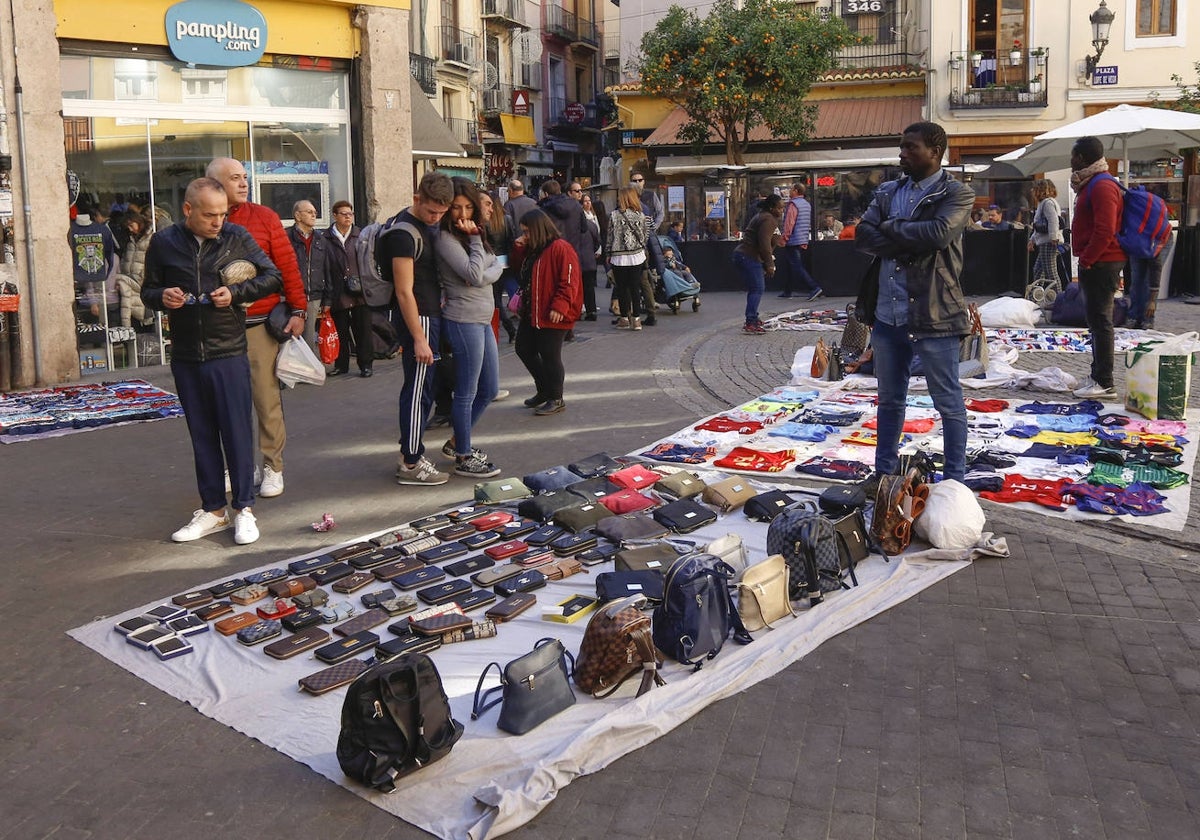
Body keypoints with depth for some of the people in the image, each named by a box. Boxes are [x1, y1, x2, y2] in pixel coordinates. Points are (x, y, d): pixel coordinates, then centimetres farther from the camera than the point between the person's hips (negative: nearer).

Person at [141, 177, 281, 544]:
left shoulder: (237, 237, -1)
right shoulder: (164, 243, 3)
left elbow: (272, 276, 4)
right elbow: (148, 290, 12)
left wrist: (236, 292, -11)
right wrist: (162, 297, -11)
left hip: (229, 353, -2)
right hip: (185, 358, 2)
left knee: (236, 431, 0)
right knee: (202, 435, 10)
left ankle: (244, 509, 11)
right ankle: (213, 510, 21)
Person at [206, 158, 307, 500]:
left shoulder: (264, 217, 2)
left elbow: (288, 266, 1)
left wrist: (298, 310, -4)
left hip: (262, 323, -1)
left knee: (267, 397, 1)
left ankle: (272, 466, 12)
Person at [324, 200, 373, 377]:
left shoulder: (361, 236, 4)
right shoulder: (326, 240, -2)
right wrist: (326, 298, -8)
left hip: (361, 294, 1)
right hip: (338, 295, 0)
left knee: (363, 331, 4)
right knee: (340, 331, 9)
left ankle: (366, 364, 14)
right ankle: (341, 364, 22)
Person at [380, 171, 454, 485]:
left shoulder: (428, 224, 11)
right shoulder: (404, 234, -18)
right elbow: (404, 291, -21)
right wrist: (419, 339, -21)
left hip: (432, 315, 10)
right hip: (418, 319, -10)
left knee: (424, 388, 15)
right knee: (418, 391, -4)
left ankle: (409, 453, 25)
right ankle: (410, 465, 4)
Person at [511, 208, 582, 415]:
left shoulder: (560, 248, -15)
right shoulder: (532, 249, 15)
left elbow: (569, 282, -20)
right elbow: (521, 273, 18)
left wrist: (559, 307, -27)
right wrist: (518, 249, 6)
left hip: (553, 315, -10)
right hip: (531, 313, 10)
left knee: (549, 355, -3)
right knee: (524, 349, 15)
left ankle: (555, 399, 12)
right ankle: (544, 390, 29)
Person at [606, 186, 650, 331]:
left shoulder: (614, 215, -7)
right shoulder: (641, 215, -1)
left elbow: (610, 236, -3)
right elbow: (645, 235, 6)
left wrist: (608, 254, 7)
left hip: (619, 258, -2)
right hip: (637, 256, 2)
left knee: (622, 288, 7)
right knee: (635, 288, 5)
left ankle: (624, 318, 12)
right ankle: (636, 319, 5)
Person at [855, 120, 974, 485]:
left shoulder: (956, 194, -5)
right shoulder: (887, 192, 12)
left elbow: (938, 233, -23)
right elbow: (863, 235, -1)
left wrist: (890, 228, -10)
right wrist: (906, 244, -14)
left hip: (932, 315, -6)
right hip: (886, 314, 6)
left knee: (949, 402, 5)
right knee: (889, 399, 17)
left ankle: (954, 479, 16)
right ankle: (884, 471, 30)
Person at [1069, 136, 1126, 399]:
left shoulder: (1102, 186, -15)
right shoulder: (1091, 184, 19)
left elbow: (1105, 231, -23)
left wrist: (1086, 259, -17)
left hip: (1100, 265, -11)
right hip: (1095, 265, 11)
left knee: (1100, 322, -9)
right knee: (1097, 321, 14)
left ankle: (1104, 384, -7)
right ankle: (1098, 377, 21)